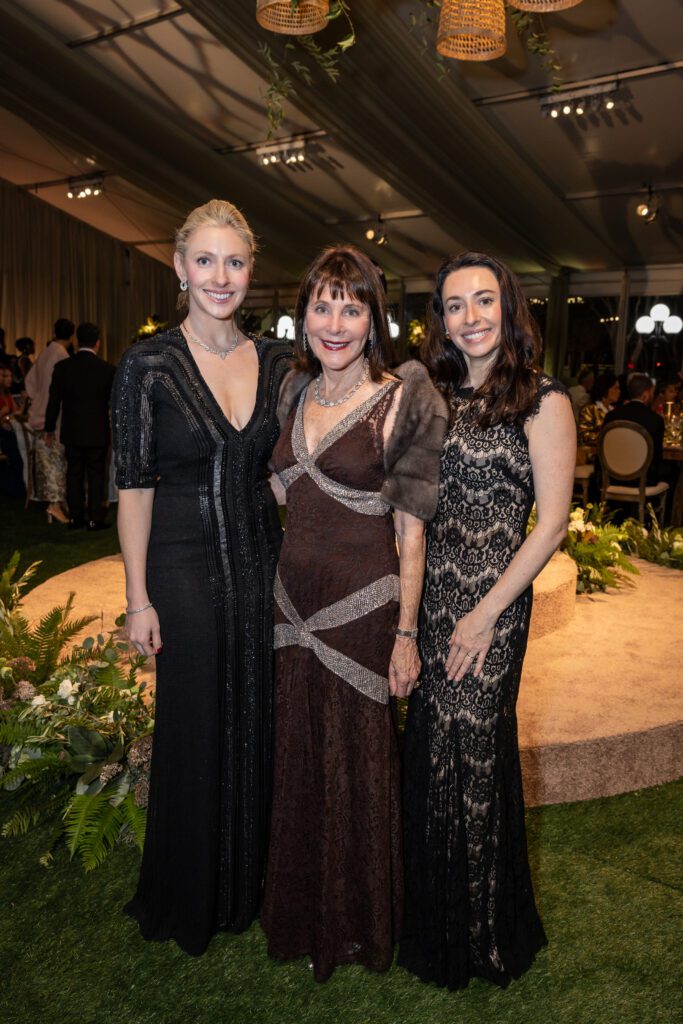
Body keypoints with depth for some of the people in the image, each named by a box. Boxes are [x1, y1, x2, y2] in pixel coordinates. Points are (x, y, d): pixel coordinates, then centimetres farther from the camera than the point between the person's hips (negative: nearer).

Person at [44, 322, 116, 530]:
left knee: (74, 474, 11)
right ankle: (95, 519, 7)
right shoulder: (107, 369, -9)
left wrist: (49, 429, 10)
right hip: (98, 433, -2)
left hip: (71, 432, 2)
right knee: (96, 475, 5)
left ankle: (75, 517, 16)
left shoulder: (62, 367, -5)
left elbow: (54, 401, 0)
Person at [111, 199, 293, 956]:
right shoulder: (149, 363, -8)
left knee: (257, 723, 14)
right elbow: (133, 487, -8)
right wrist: (138, 597, -9)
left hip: (261, 563, 4)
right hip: (184, 566, -3)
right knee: (194, 730, 9)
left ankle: (248, 882, 38)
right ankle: (188, 899, 34)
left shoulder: (276, 361, 3)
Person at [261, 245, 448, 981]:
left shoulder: (399, 401, -9)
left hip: (361, 609, -5)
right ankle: (301, 915, 42)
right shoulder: (297, 397, 7)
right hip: (294, 603, 5)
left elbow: (411, 529, -9)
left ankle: (357, 927, 36)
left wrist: (406, 633, -10)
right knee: (298, 762, 18)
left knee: (355, 768, 10)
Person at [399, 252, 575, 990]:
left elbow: (552, 521, -11)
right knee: (429, 747, 14)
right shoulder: (436, 397, 10)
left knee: (472, 750, 5)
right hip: (427, 593, 5)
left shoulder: (541, 401, -7)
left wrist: (487, 613, -14)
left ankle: (481, 934, 31)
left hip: (492, 603, -5)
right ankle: (429, 913, 38)